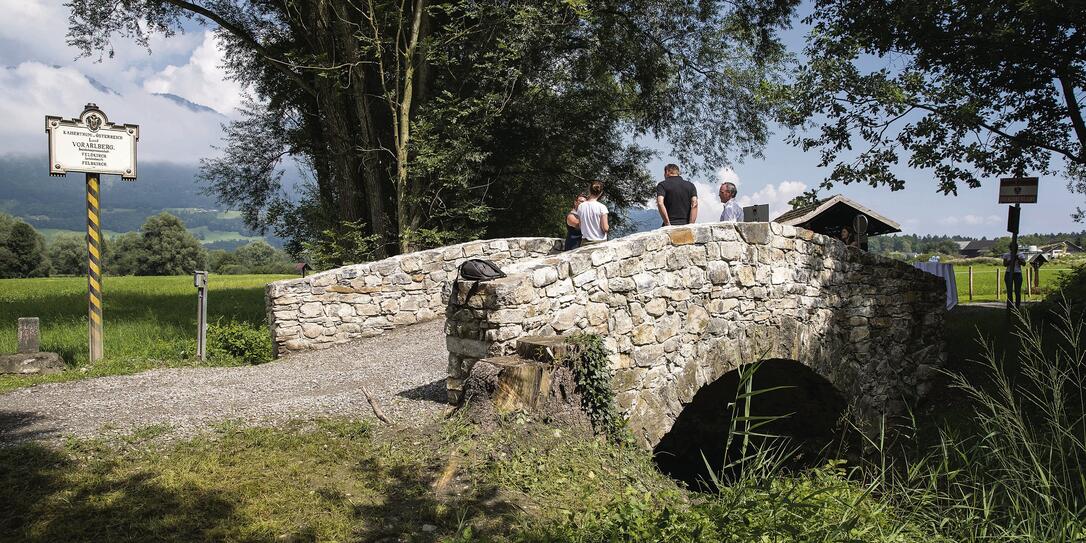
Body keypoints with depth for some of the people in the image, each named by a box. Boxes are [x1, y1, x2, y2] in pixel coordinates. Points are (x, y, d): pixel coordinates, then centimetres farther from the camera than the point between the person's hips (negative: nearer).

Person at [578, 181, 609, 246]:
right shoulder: (602, 207, -11)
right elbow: (605, 228, -11)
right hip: (600, 242, -4)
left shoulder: (580, 207, 0)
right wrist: (608, 227, 11)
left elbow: (580, 226, 8)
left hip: (585, 242, 4)